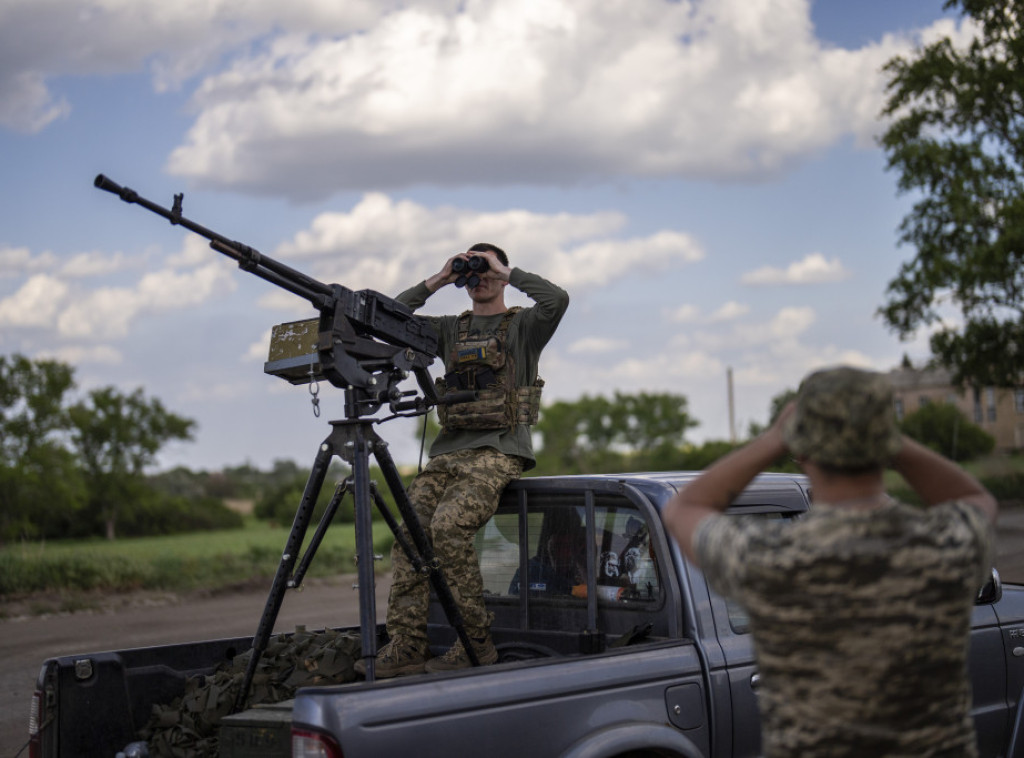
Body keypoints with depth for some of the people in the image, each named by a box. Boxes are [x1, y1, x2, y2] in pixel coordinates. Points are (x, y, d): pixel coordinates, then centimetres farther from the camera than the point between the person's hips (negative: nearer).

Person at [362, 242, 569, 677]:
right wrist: (436, 282, 10)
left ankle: (476, 643, -19)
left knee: (449, 525, -28)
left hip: (500, 450, -5)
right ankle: (406, 645, -18)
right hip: (449, 450, 6)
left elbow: (557, 300, -13)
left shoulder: (523, 326, 8)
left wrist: (505, 272, -4)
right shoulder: (451, 330, 22)